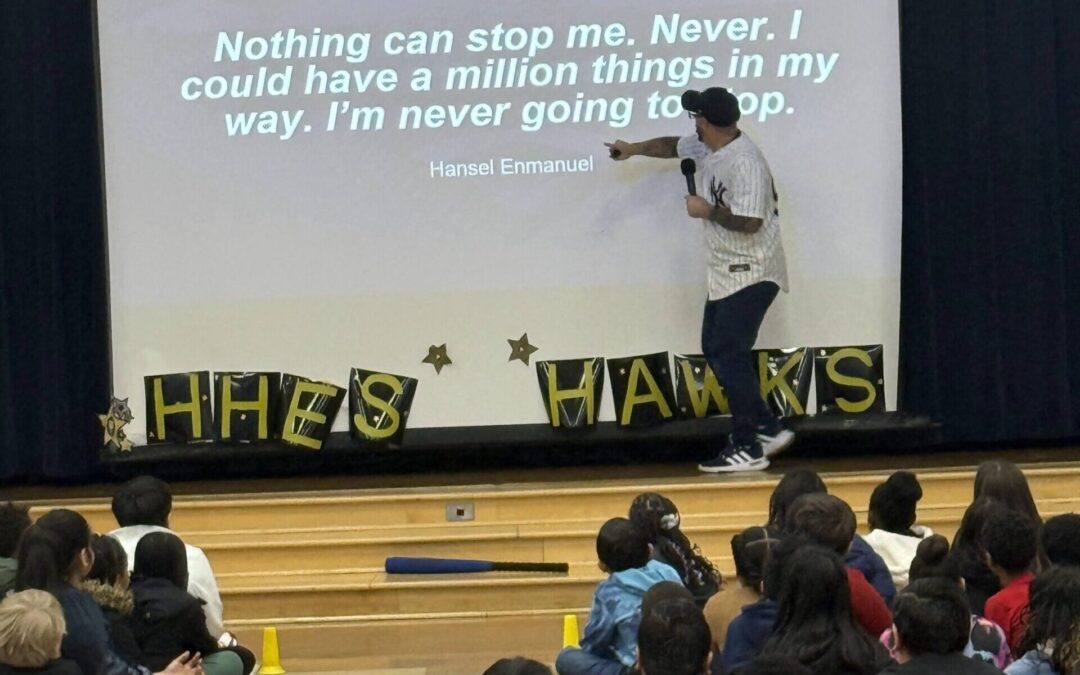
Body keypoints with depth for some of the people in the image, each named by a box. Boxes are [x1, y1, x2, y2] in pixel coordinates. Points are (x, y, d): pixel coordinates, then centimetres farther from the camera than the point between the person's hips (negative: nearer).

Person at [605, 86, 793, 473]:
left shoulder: (744, 163, -24)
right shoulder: (707, 148, 7)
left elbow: (749, 222, -30)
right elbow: (673, 147, 28)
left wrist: (707, 211, -17)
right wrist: (633, 149, 36)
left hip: (751, 274, -11)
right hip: (726, 273, 11)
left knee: (728, 355, -11)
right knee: (716, 349, 13)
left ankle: (747, 447, -5)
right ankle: (768, 429, 18)